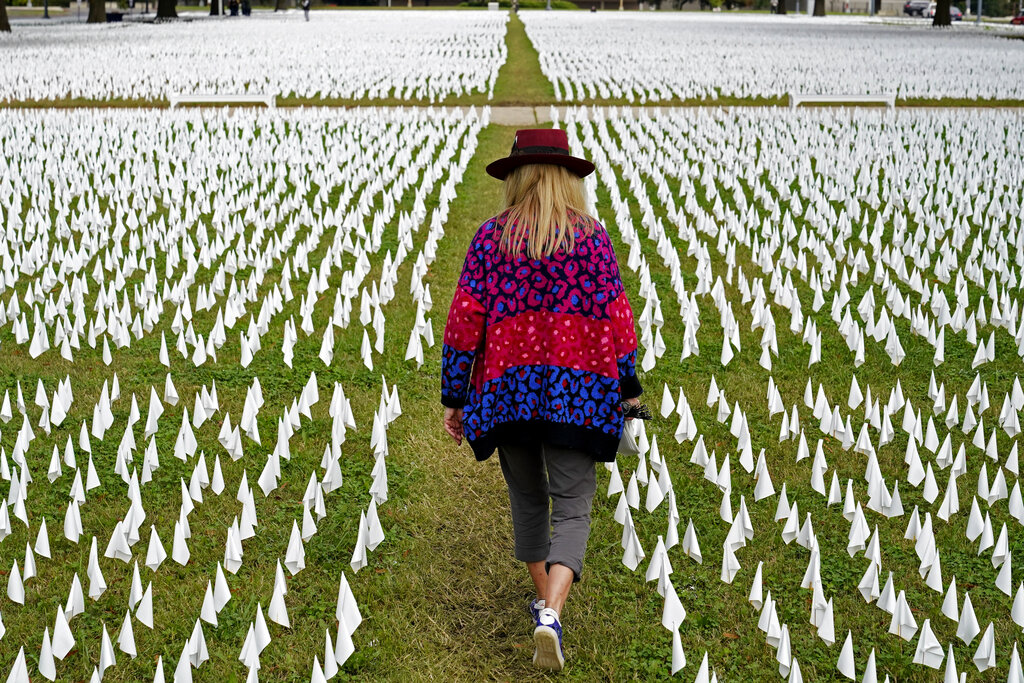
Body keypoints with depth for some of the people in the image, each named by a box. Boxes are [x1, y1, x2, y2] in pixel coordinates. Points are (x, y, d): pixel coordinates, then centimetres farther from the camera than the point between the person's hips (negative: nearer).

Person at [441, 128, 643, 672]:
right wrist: (628, 388, 12)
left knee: (527, 496, 21)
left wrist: (453, 397, 4)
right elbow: (616, 318, 0)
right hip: (577, 391, -1)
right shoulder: (591, 236, 0)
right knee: (572, 508, 1)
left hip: (507, 387, 2)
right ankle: (552, 613, -18)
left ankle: (542, 597, 35)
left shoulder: (491, 237, 1)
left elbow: (464, 322, -2)